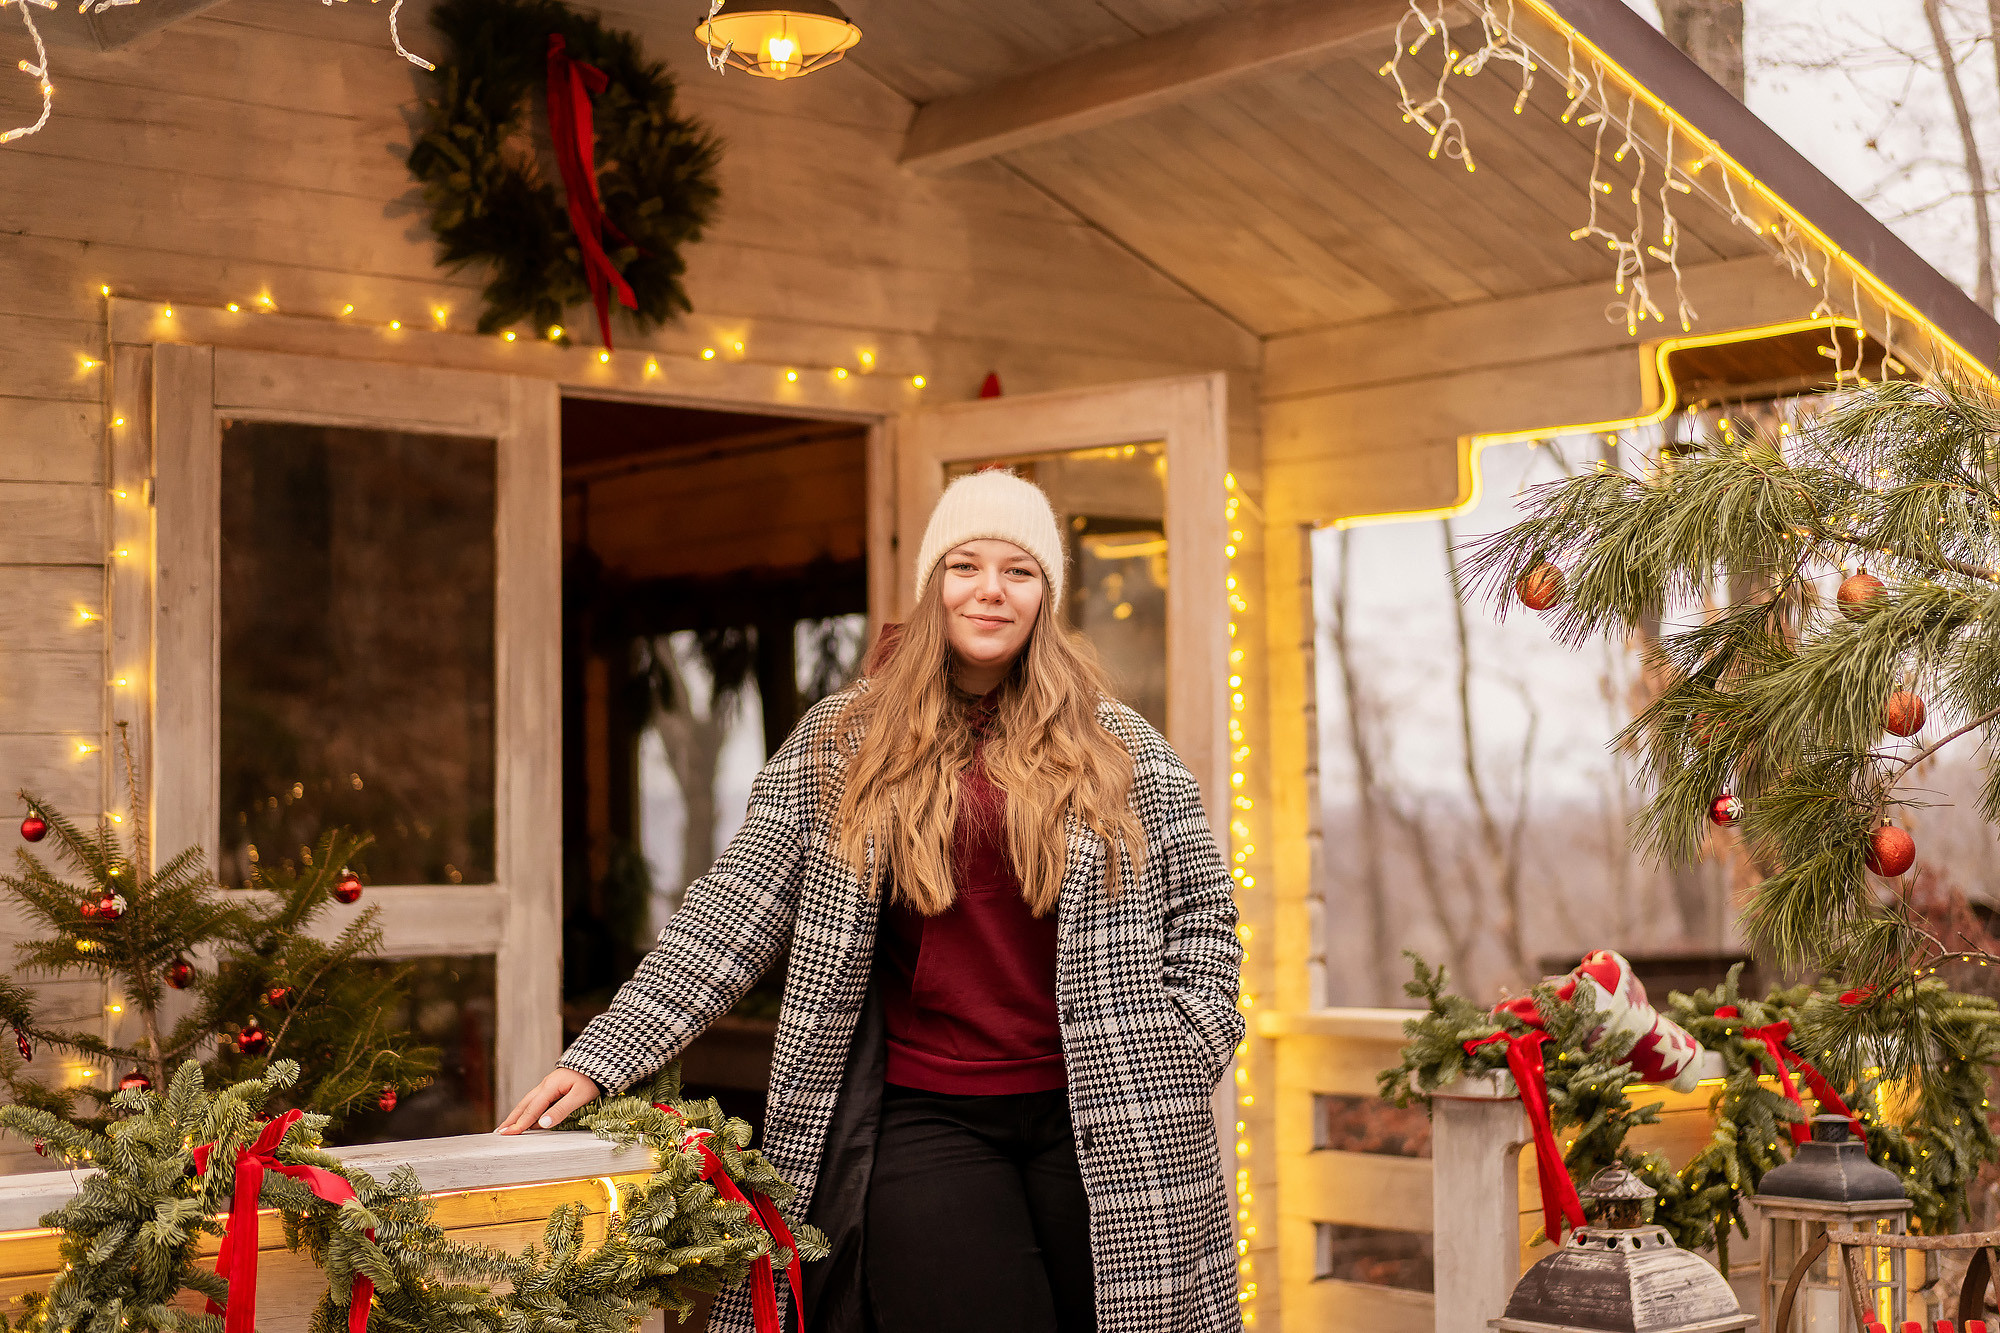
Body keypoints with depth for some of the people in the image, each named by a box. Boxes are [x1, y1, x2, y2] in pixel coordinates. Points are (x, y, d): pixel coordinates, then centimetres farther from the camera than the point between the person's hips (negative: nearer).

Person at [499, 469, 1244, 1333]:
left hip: (1093, 1125, 2)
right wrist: (601, 1058, -6)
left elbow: (1200, 907, 14)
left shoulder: (1118, 747, 7)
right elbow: (733, 916, 1)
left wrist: (1177, 1059, 1)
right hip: (923, 1123, -1)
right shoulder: (838, 745, 5)